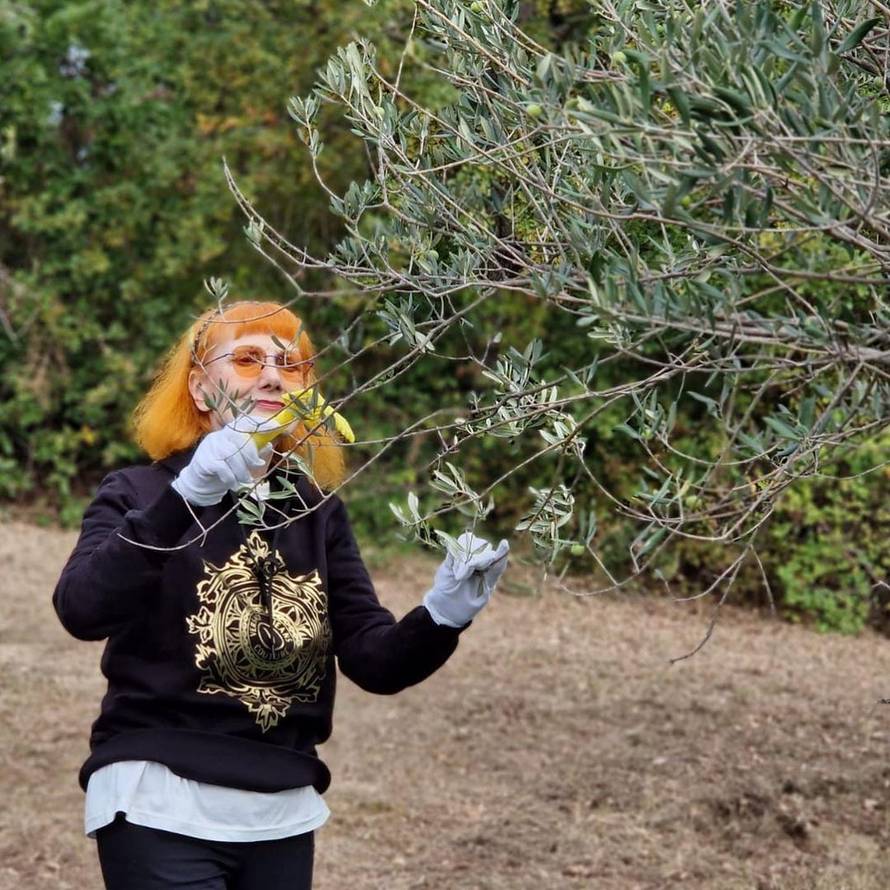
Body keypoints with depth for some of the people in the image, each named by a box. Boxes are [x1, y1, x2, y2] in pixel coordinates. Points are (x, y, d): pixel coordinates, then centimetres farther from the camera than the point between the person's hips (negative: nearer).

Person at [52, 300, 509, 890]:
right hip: (162, 808, -4)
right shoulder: (140, 495, -2)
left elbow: (374, 659, 3)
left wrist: (441, 618, -18)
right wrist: (186, 498, -33)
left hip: (282, 814, 5)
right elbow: (83, 612, -22)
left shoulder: (318, 511, 10)